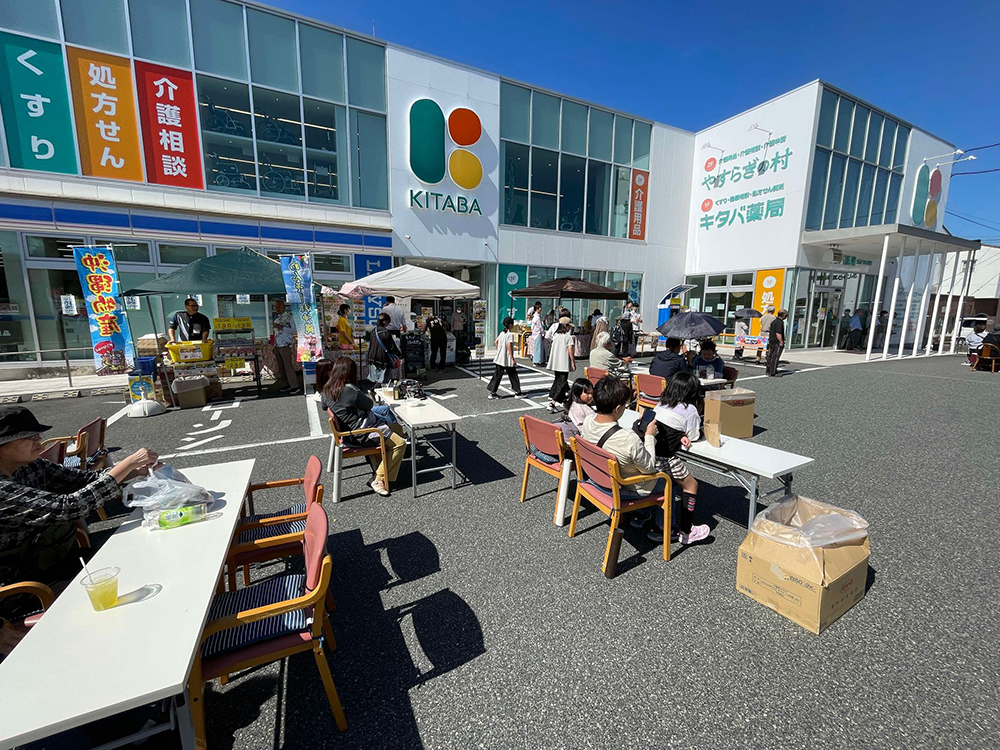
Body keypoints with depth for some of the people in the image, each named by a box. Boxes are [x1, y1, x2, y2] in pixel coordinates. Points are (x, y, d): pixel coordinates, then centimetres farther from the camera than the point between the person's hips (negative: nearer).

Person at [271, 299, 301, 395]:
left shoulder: (288, 316, -8)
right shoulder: (277, 317, 16)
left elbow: (293, 330, -18)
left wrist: (281, 327, -21)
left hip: (286, 345, -8)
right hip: (277, 346, 8)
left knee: (288, 366, -9)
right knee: (281, 367, 9)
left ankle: (295, 386, -5)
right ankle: (286, 384, 17)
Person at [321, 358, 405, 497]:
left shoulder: (327, 390, 1)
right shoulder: (350, 390, -25)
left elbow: (324, 406, 23)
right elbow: (370, 405, -9)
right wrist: (362, 396, 11)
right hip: (362, 433, -10)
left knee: (398, 428, 16)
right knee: (400, 443, -10)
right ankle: (380, 480, -6)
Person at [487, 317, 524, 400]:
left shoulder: (502, 333, 9)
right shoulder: (510, 334, -13)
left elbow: (495, 342, 14)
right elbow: (509, 346, -20)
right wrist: (512, 359, -18)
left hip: (500, 359, 7)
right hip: (507, 359, -7)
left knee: (497, 375, 8)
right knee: (513, 375, 6)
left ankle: (492, 393, 9)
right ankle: (517, 392, 14)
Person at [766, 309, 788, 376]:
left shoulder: (774, 321, 12)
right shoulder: (780, 322, -16)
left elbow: (770, 331, 19)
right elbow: (778, 334, -22)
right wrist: (782, 342, -15)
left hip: (771, 342, 9)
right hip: (777, 343, -9)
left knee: (770, 357, 14)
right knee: (775, 358, -5)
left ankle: (769, 371, 22)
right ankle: (772, 373, -2)